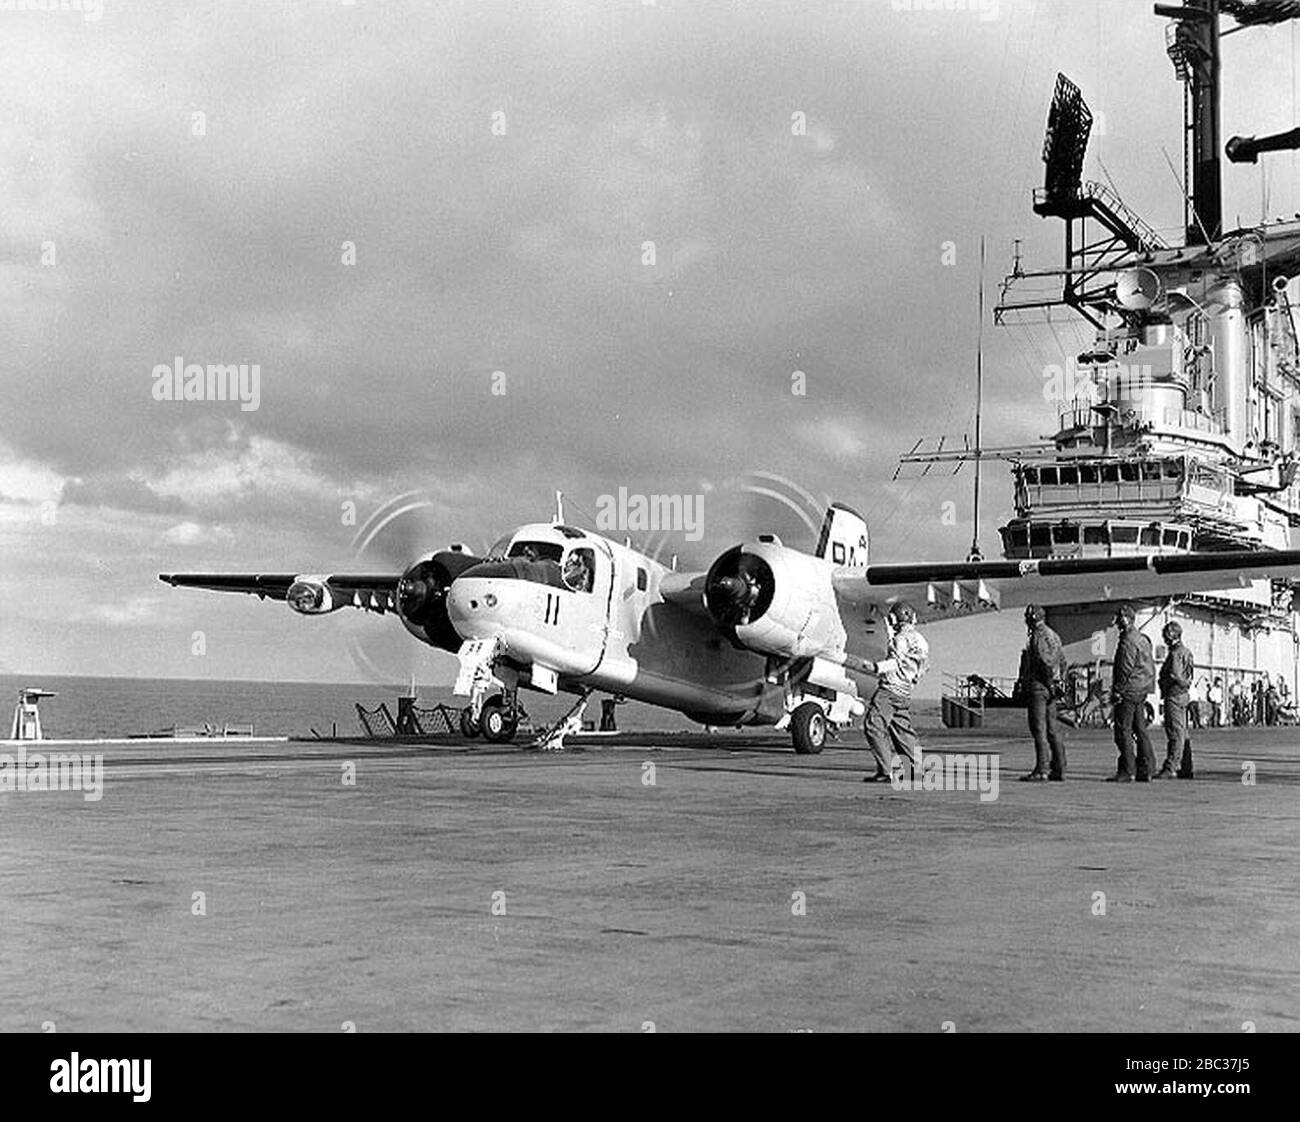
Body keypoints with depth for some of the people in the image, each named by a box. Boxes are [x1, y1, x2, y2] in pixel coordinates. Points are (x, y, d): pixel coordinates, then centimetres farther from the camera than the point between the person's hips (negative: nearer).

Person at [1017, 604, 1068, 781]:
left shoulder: (1038, 637, -12)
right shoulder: (1053, 636, 18)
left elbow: (1046, 662, -20)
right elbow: (1062, 662, 17)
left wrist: (1050, 683, -15)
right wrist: (1060, 682, 14)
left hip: (1038, 687, -10)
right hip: (1051, 689, 10)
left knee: (1039, 729, -9)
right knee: (1052, 729, 12)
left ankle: (1041, 770, -12)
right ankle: (1059, 769, 14)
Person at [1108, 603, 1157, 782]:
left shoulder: (1128, 640, -15)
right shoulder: (1142, 638, 16)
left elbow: (1125, 669, -19)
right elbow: (1150, 668, 20)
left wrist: (1117, 691, -16)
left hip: (1129, 690, -10)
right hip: (1142, 691, 10)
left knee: (1123, 731, -7)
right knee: (1140, 730, 11)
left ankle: (1126, 771, -9)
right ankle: (1146, 770, 12)